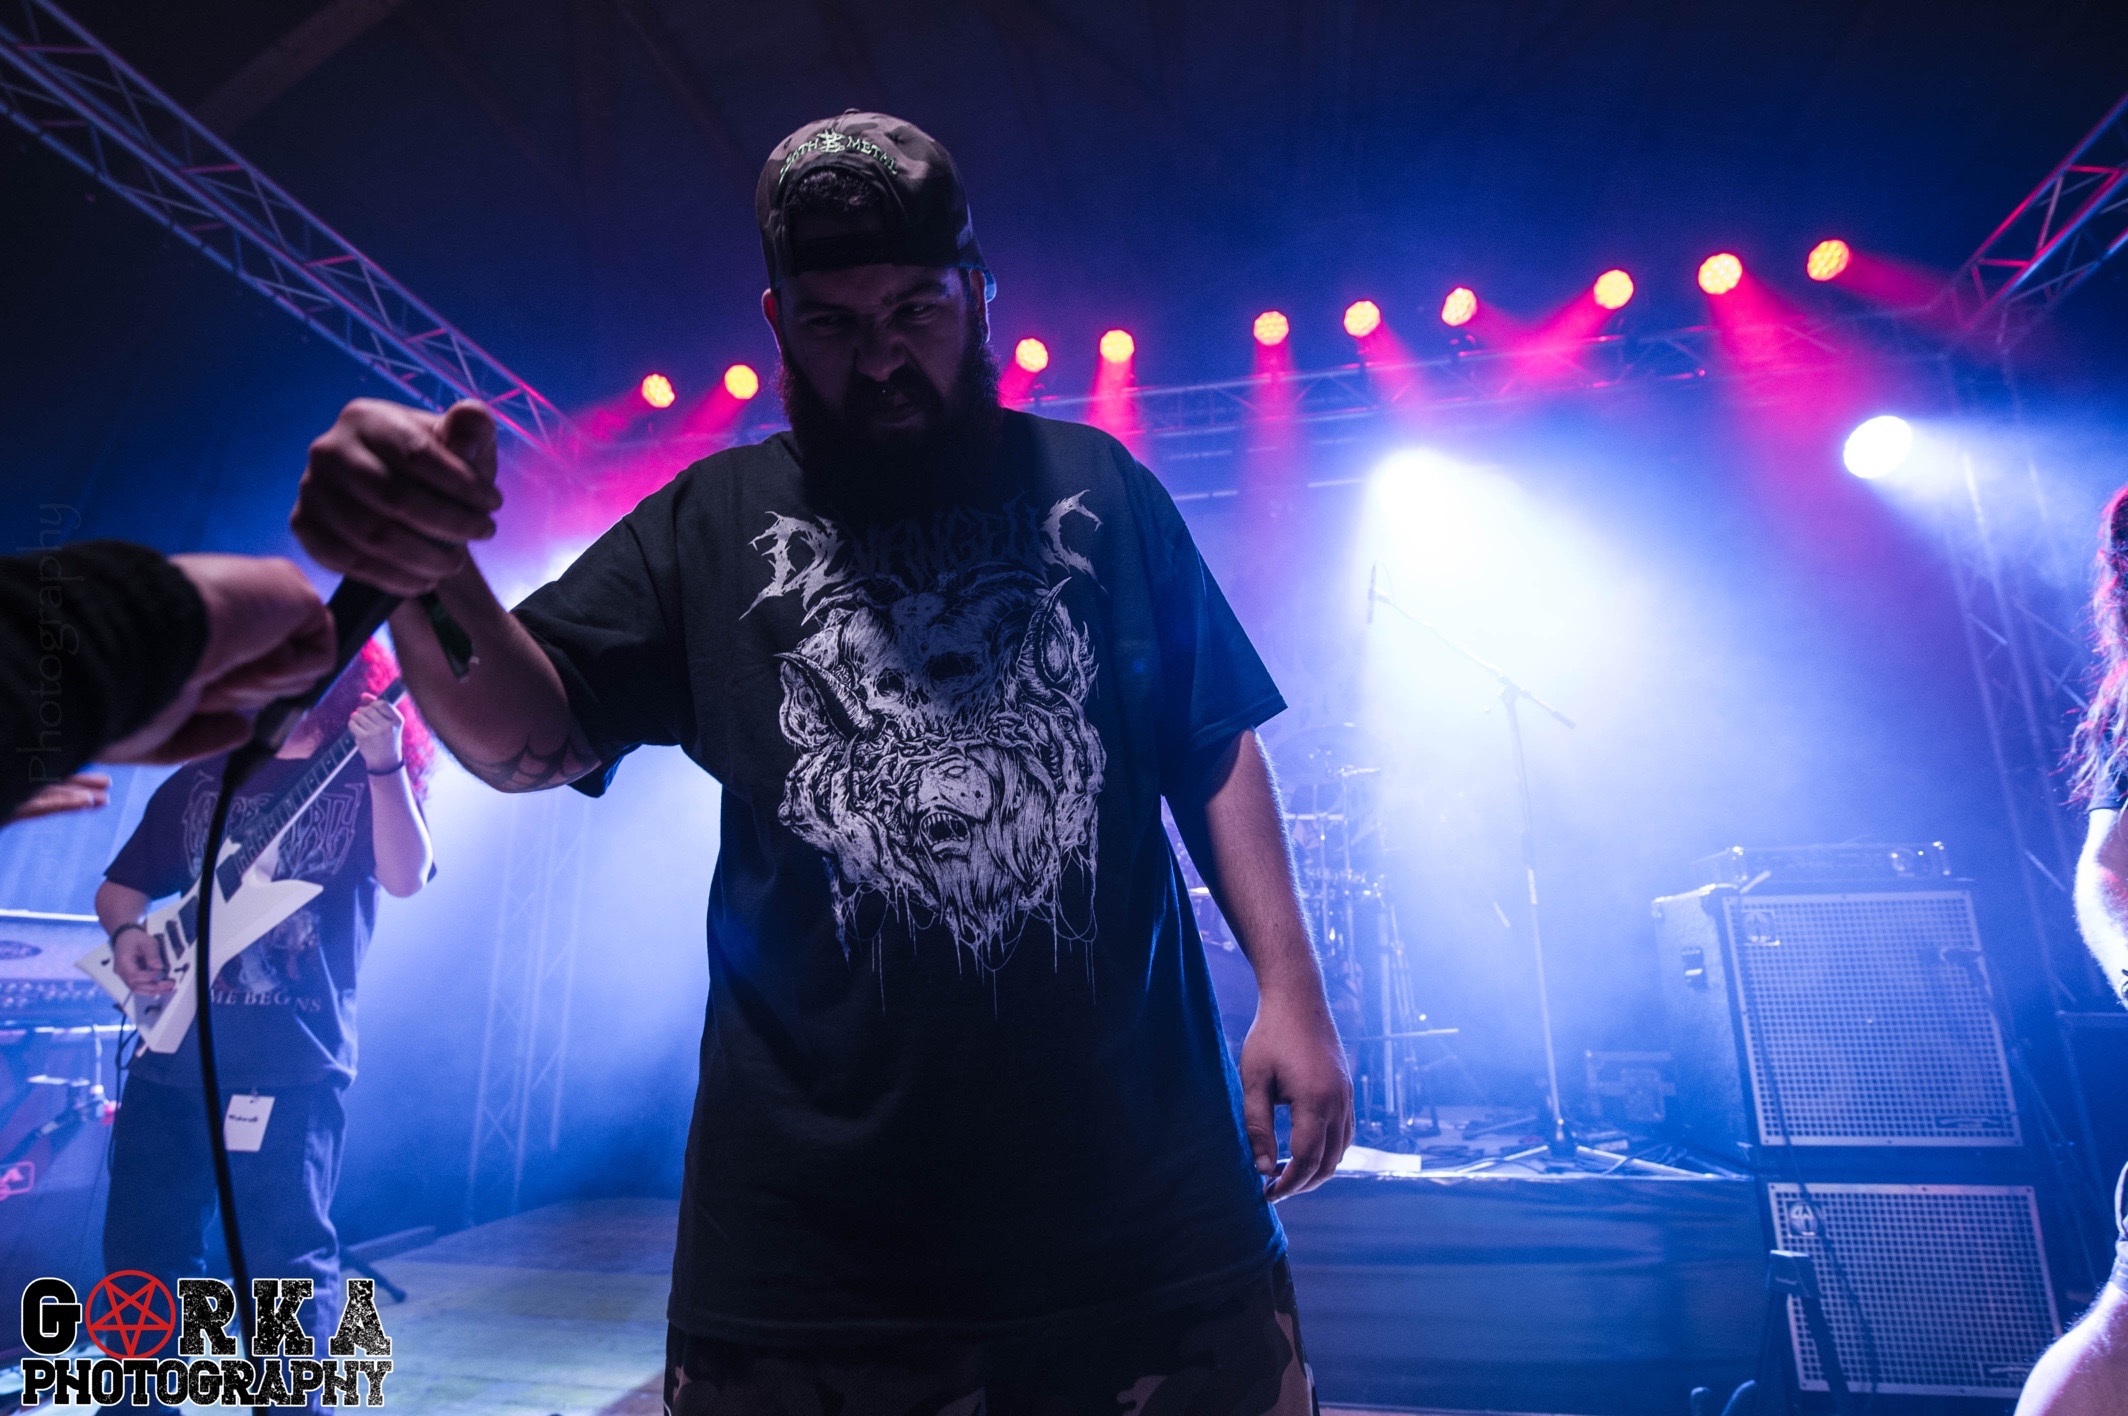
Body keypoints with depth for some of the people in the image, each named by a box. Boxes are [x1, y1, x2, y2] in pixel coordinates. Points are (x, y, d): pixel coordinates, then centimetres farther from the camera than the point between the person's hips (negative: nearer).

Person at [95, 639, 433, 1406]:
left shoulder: (362, 781, 0)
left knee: (286, 1261, -1)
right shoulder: (199, 778, 15)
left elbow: (406, 877, -17)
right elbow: (121, 885, 21)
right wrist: (126, 933, -2)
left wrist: (384, 766, -31)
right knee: (140, 1250, 14)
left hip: (292, 1062, -5)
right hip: (170, 1048, 5)